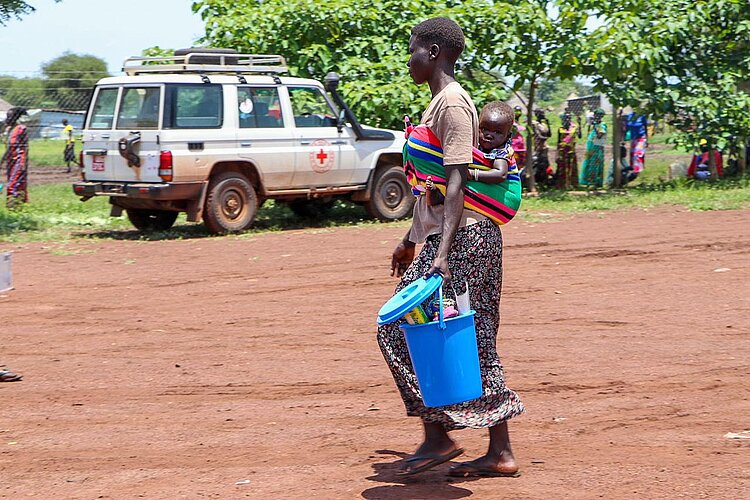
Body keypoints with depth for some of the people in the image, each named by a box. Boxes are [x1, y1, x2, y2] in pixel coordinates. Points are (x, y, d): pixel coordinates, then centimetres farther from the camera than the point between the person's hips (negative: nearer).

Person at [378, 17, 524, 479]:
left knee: (404, 328, -7)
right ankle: (500, 452, 9)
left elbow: (456, 182, -21)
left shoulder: (452, 104, -13)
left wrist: (442, 253, -27)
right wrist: (411, 241, 30)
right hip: (444, 237, 10)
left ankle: (437, 437, 0)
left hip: (463, 238, -10)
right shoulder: (439, 103, 18)